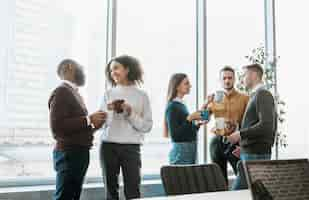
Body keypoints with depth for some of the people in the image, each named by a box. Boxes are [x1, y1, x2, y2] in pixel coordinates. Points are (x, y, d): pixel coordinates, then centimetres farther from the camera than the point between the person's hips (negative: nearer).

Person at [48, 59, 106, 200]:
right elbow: (57, 125, -24)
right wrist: (88, 120, -20)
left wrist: (95, 123, 6)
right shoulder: (62, 91, -10)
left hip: (79, 153, 10)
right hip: (69, 153, -10)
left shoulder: (74, 93, 19)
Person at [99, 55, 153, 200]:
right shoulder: (108, 94, 8)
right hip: (108, 146, 2)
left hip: (131, 147, -2)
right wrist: (109, 111, -11)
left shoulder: (141, 95, 3)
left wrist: (130, 113, -12)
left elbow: (147, 126, 0)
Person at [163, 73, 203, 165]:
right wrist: (189, 118, -21)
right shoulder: (172, 107, -11)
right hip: (180, 151, -8)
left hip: (190, 150, 8)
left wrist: (198, 124, 6)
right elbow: (174, 135, -18)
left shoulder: (182, 105, 14)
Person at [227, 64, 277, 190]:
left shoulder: (262, 94, -11)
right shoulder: (256, 95, 18)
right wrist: (244, 146, 17)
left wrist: (240, 134, -16)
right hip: (252, 152, 9)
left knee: (238, 191, -7)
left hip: (255, 155, -9)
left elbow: (266, 126, -23)